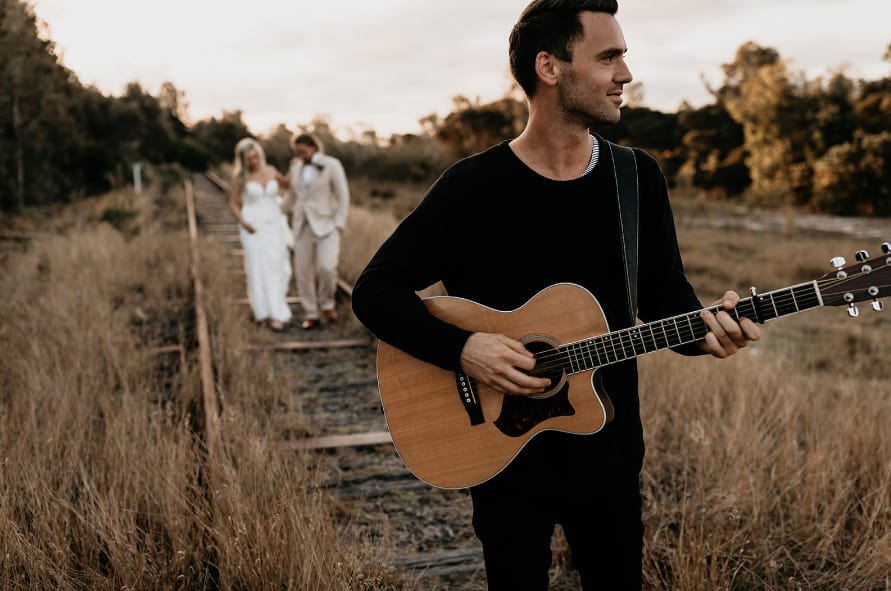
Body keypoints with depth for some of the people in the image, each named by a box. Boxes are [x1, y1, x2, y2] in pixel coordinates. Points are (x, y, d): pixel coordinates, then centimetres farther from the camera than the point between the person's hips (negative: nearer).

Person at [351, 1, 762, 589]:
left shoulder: (639, 178, -2)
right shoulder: (471, 186, -13)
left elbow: (664, 295, 4)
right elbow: (376, 290, -11)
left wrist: (704, 325, -18)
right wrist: (461, 348, -25)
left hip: (609, 448, 4)